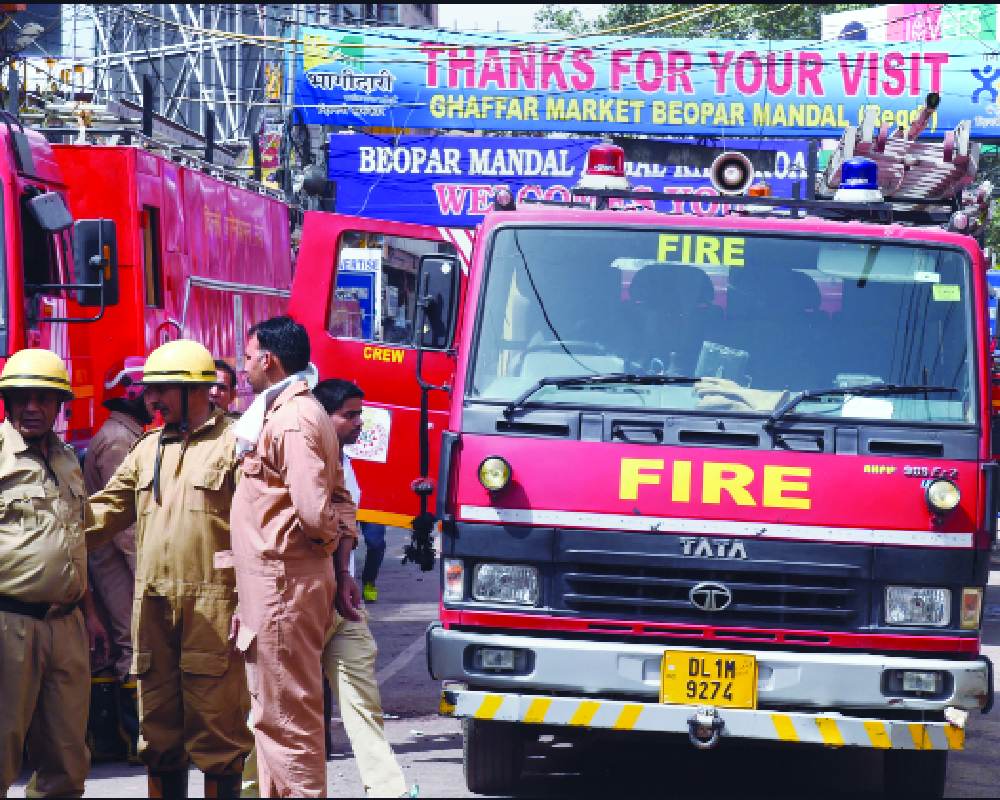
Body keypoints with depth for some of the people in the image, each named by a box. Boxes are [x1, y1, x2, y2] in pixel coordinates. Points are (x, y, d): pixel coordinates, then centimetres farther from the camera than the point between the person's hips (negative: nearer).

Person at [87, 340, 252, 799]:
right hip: (153, 606, 7)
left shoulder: (232, 446, -3)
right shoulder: (148, 450, 19)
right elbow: (106, 510, 16)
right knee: (159, 729, 10)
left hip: (212, 606, -7)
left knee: (215, 723, -4)